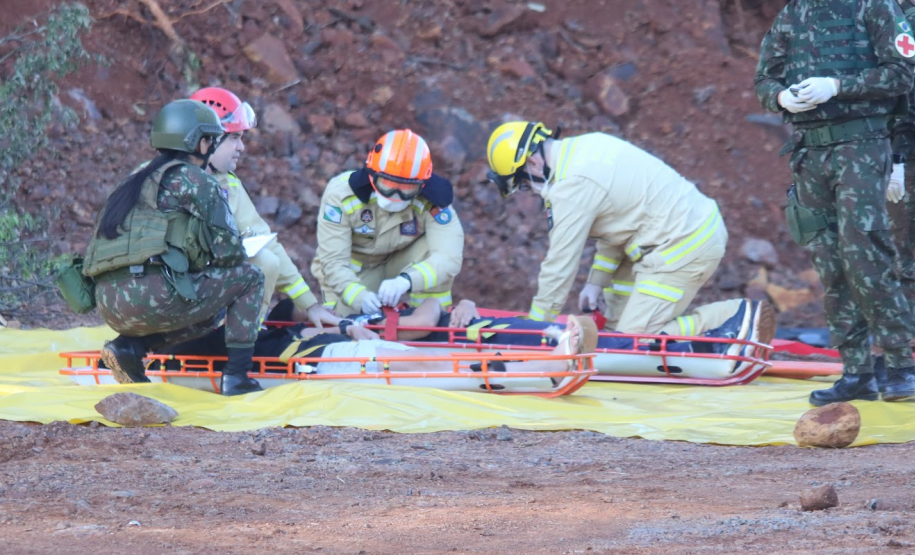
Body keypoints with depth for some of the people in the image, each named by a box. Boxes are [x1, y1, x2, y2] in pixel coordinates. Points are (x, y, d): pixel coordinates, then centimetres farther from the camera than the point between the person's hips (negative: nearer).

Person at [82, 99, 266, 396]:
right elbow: (228, 251, 0)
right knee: (249, 278, 11)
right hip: (150, 297, -8)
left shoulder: (139, 180, 25)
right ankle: (237, 377, 4)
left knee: (210, 314, 31)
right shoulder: (194, 180, 2)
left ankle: (129, 346, 9)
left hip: (109, 305, 8)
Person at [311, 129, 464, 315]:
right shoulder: (341, 193, -28)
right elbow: (333, 262, -28)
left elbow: (449, 257, -40)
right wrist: (360, 296, -49)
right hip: (356, 269, 0)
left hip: (400, 264, 0)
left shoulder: (431, 202, -28)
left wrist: (406, 281, -59)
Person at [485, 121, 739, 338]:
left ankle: (732, 317, -8)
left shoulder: (571, 186, -19)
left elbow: (559, 265, -13)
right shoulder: (589, 145, 10)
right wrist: (596, 282, 15)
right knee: (616, 326, 11)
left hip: (683, 247, -10)